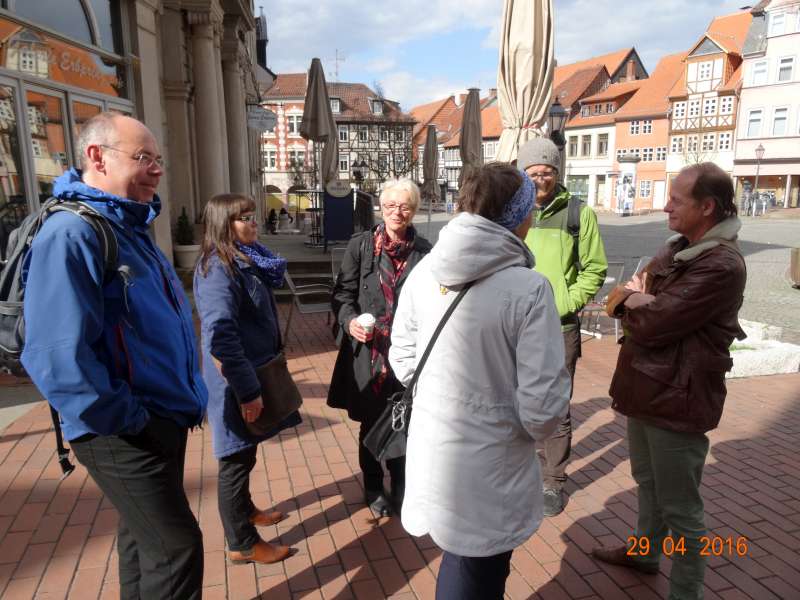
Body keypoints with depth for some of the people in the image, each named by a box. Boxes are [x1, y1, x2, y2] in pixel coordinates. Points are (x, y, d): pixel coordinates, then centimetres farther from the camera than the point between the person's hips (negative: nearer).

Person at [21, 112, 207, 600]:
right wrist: (125, 420, -19)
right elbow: (56, 357, -29)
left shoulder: (130, 228, 10)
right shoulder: (71, 234, -21)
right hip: (125, 433, -9)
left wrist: (187, 396, 14)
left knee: (148, 536, 23)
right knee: (176, 548, -1)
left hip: (164, 417, 9)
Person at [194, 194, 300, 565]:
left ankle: (245, 510, 45)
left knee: (244, 455, 25)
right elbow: (220, 339, -27)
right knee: (237, 461, 5)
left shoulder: (246, 260, 9)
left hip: (253, 374, 9)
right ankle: (242, 544, 21)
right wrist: (247, 390, -25)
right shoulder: (218, 270, -21)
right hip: (237, 385, -9)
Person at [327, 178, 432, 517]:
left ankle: (400, 483, 36)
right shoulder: (361, 245, -3)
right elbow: (343, 293, 0)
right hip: (368, 352, 0)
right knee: (371, 422, 13)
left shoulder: (423, 250, -1)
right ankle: (373, 488, 34)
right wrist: (350, 320, -18)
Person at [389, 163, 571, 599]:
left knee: (459, 557, 30)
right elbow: (542, 401, -20)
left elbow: (403, 360, 3)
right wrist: (535, 429, 1)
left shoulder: (424, 271, -6)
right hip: (487, 465, -5)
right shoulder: (528, 289, -23)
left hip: (430, 448, 5)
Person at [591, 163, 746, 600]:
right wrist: (642, 301, -14)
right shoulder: (678, 248, 10)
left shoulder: (720, 265, -22)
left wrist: (633, 300, -5)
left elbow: (652, 323, -26)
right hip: (646, 387, 9)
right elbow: (616, 300, 9)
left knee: (679, 506, 6)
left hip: (676, 399, -9)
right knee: (648, 481, 26)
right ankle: (645, 550, 48)